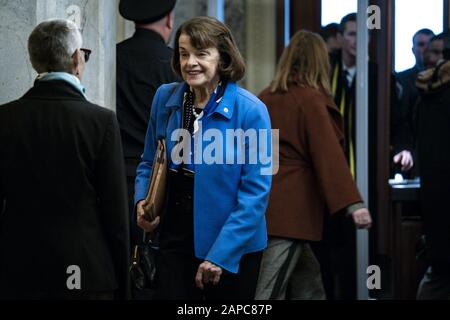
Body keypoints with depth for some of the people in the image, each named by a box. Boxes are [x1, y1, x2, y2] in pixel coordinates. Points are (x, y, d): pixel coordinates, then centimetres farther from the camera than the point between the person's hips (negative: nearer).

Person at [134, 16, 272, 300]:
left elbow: (256, 194, -14)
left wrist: (220, 255, -18)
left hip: (233, 248, -3)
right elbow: (149, 162, 15)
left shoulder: (250, 111, -13)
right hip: (175, 239, 3)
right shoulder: (165, 98, 1)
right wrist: (142, 201, -5)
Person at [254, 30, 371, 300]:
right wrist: (353, 203, -25)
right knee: (272, 290, -9)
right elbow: (329, 154, -20)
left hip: (264, 202, 8)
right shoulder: (312, 99, -10)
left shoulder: (266, 97, 10)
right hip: (291, 205, -8)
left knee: (308, 282, 17)